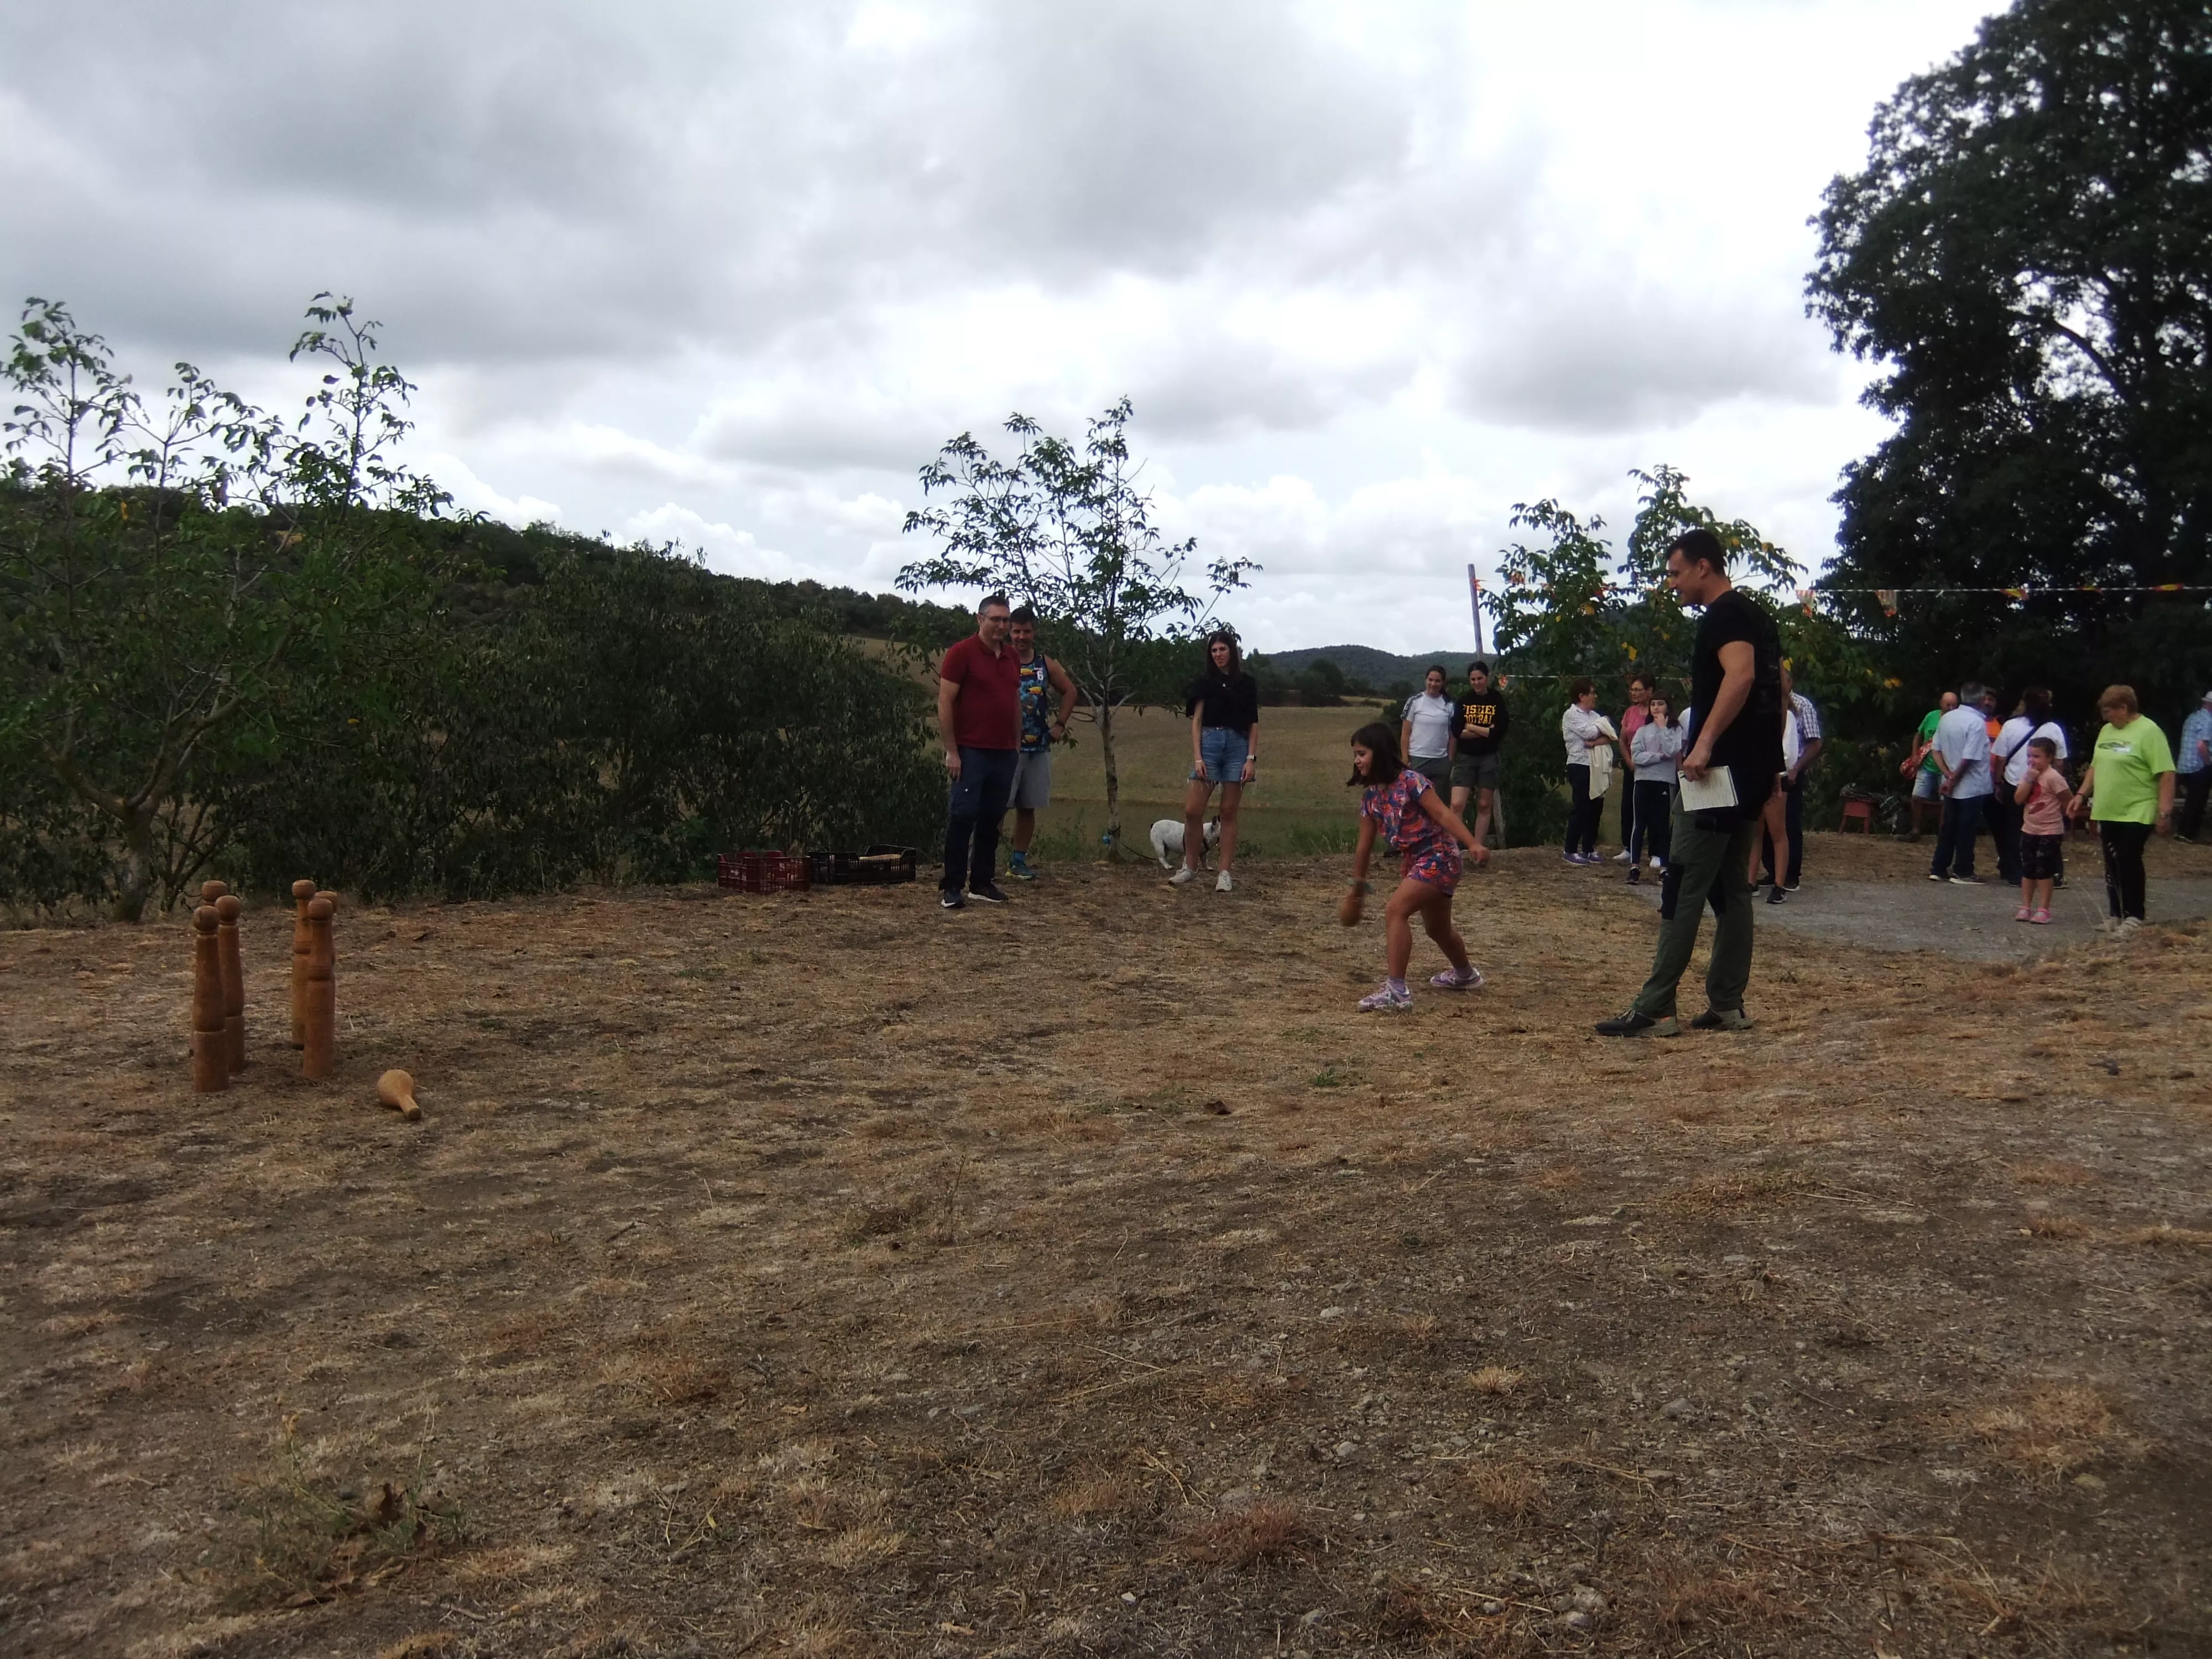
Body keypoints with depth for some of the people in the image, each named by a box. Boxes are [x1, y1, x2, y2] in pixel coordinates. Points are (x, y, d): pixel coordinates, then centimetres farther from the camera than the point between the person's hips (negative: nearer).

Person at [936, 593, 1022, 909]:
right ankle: (951, 887, 0)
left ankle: (982, 883, 16)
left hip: (1005, 752, 6)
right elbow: (945, 703, -9)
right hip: (971, 751, -6)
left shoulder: (1012, 656, 13)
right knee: (963, 817, -5)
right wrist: (951, 751, -12)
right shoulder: (962, 653, -6)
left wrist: (1017, 742, 15)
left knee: (992, 819, 9)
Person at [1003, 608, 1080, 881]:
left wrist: (1060, 724, 13)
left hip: (1038, 748, 5)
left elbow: (1069, 691, 21)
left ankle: (1019, 860, 19)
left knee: (1028, 807, 10)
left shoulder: (1046, 664, 9)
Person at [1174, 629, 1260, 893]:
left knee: (1229, 812, 1)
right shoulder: (1205, 682, 9)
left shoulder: (1247, 684, 8)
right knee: (1193, 810, -6)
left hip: (1238, 746, -1)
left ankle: (1225, 874, 4)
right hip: (1209, 744, 1)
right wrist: (1197, 757, -5)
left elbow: (1253, 725, 7)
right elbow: (1196, 721, 6)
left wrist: (1251, 758, -3)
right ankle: (1190, 867, 9)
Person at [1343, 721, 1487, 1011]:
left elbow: (1443, 814, -23)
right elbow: (1365, 845, 10)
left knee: (1395, 911, -23)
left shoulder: (1410, 780, -18)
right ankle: (1465, 975, 52)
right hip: (1413, 860, 9)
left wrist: (1472, 844, -34)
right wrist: (1357, 888, 16)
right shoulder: (1370, 795, 3)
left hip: (1438, 856, -9)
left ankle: (1396, 992, -24)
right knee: (1437, 928, 25)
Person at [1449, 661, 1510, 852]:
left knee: (1484, 806, 6)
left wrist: (1471, 727, -8)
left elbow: (1500, 732, -10)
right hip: (1465, 758, 0)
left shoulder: (1498, 700, -1)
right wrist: (1485, 732, -11)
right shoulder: (1463, 700, 1)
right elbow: (1456, 731, -7)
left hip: (1489, 759, 0)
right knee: (1457, 805, -12)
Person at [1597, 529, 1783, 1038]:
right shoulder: (1760, 618, 19)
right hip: (1755, 771, 10)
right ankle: (1727, 1005, 14)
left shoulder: (1724, 616, -12)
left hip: (1720, 770, -10)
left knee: (1684, 889, -8)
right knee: (1733, 887, 12)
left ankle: (1655, 1010, -7)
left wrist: (1705, 743, -31)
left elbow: (1741, 675, -29)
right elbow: (1778, 688, 22)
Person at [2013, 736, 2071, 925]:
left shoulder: (2053, 777, -16)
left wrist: (2058, 812, 1)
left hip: (2050, 832, -7)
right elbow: (2018, 799, -5)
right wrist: (2029, 780, -14)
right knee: (2027, 870, 10)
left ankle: (2043, 910, 4)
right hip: (2029, 830, 7)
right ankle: (2026, 908, 16)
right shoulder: (2027, 775, 5)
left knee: (2044, 871, -3)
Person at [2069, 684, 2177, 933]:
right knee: (2113, 865, 11)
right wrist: (2082, 795, 14)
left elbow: (2166, 775, -16)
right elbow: (2096, 767, 22)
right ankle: (2115, 914, 20)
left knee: (2129, 863, -6)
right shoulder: (2107, 731, 12)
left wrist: (2165, 812, -20)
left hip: (2136, 813, -7)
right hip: (2108, 812, 7)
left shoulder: (2149, 732, -13)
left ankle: (2134, 917, 2)